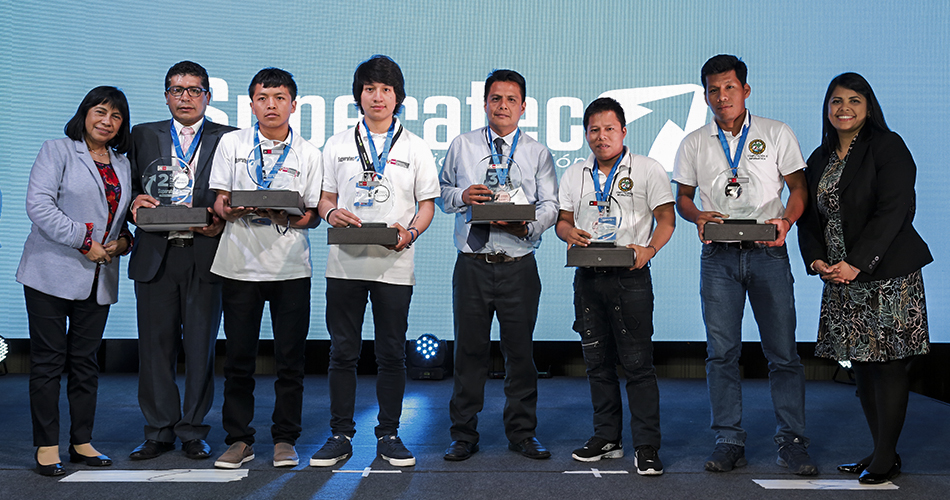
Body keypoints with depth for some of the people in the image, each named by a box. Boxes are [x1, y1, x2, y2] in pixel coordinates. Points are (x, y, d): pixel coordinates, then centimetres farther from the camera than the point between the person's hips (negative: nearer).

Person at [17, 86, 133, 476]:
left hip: (98, 279, 5)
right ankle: (46, 446, 7)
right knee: (48, 359, 0)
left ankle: (82, 441, 17)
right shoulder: (57, 152, -1)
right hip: (51, 273, -5)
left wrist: (124, 240, 1)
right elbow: (39, 204, -12)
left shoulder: (122, 165, 16)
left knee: (86, 361, 10)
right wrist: (84, 241, -17)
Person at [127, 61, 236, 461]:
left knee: (200, 346, 3)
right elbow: (130, 189, 13)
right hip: (155, 255, 2)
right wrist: (135, 202, -9)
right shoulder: (143, 136, 14)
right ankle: (159, 431, 16)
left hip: (204, 253, -1)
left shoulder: (228, 139, 8)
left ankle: (193, 431, 14)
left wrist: (221, 224, -13)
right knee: (156, 345, 5)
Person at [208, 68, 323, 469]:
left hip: (290, 267, 0)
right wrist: (233, 209, -17)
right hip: (240, 263, 1)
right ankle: (239, 439, 17)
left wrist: (286, 216, -17)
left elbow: (313, 216, 4)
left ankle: (285, 440, 14)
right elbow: (219, 203, 6)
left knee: (290, 358, 2)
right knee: (238, 357, 5)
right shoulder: (231, 143, 7)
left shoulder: (308, 154, 6)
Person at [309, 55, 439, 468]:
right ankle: (340, 435, 14)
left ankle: (389, 435, 15)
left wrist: (410, 232, -12)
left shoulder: (415, 148, 9)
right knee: (342, 352, 4)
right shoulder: (338, 145, 12)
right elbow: (325, 197, 13)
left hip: (394, 265, -1)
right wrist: (332, 213, -11)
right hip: (345, 262, 1)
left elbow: (427, 203, 8)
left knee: (391, 353, 4)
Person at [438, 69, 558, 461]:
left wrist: (527, 225, -16)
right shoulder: (462, 146, 10)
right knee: (469, 349, 4)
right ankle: (463, 436, 15)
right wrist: (462, 196, -8)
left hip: (518, 264, 0)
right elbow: (441, 193, 14)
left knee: (520, 350, 5)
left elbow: (550, 205, 4)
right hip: (472, 263, 0)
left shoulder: (537, 153, 9)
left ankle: (522, 433, 18)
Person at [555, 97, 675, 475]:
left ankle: (647, 445, -1)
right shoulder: (575, 174, 16)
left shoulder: (647, 170, 3)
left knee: (637, 362, -6)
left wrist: (648, 250, -19)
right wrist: (569, 233, -8)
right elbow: (562, 219, 16)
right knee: (597, 361, 10)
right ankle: (607, 438, 20)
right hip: (587, 277, 5)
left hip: (630, 277, -4)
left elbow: (666, 217, -2)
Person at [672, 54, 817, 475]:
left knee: (783, 351, -2)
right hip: (718, 255, 2)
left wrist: (785, 221, -12)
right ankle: (729, 440, 9)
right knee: (721, 352, 1)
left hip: (767, 252, -1)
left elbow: (798, 188, 7)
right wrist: (697, 216, -9)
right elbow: (683, 197, 13)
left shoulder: (777, 134, 5)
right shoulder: (694, 144, 10)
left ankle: (791, 440, 7)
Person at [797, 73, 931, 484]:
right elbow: (809, 215, 14)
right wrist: (816, 260, -4)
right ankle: (880, 451, 22)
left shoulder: (888, 147, -6)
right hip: (841, 279, 7)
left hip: (888, 275, -6)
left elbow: (891, 212, -15)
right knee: (861, 365, 10)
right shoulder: (820, 158, 14)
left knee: (888, 366, -2)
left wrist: (856, 263, -20)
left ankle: (886, 458, 7)